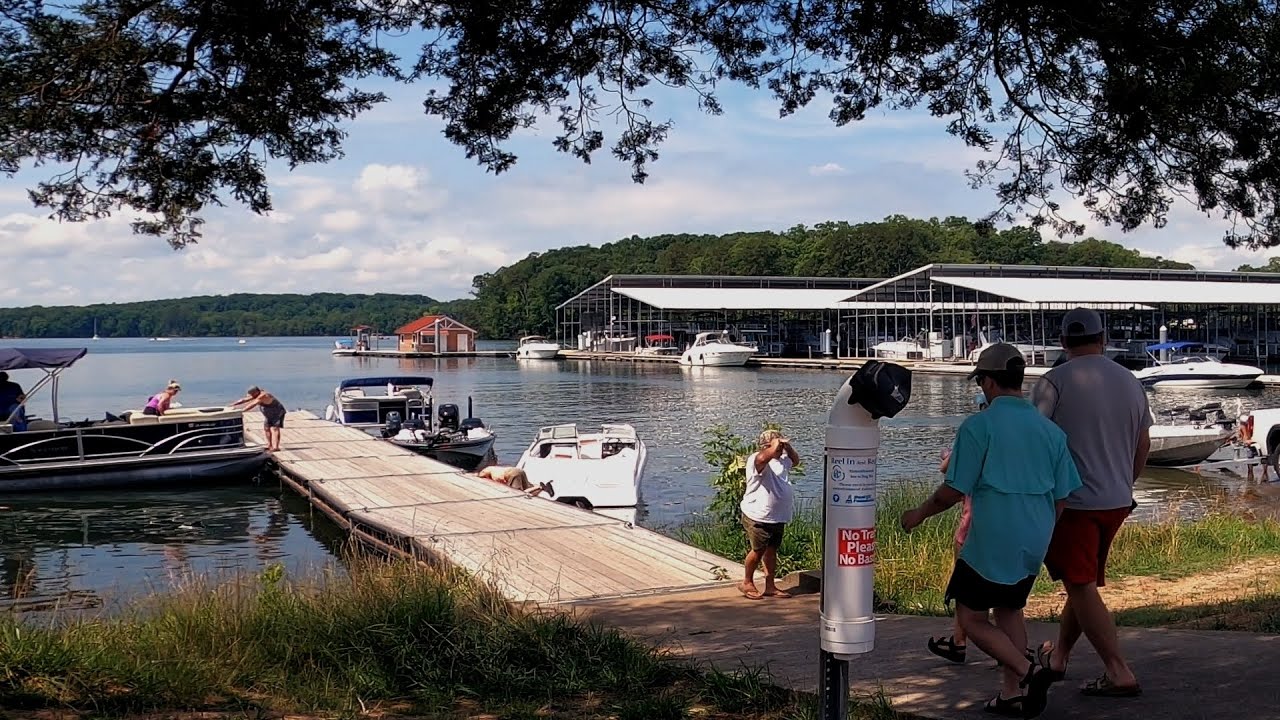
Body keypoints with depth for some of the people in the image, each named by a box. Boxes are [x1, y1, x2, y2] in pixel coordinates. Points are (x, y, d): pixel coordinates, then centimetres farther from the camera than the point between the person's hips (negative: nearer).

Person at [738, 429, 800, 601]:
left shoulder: (781, 460, 11)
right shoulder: (756, 460, -18)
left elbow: (795, 461, 29)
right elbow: (765, 456, -41)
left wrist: (788, 446, 10)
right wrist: (777, 443, -25)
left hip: (778, 517, 8)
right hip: (759, 517, -8)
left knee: (772, 550, 13)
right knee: (758, 550, 1)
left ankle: (770, 587, 20)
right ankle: (747, 583, 19)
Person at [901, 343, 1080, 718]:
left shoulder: (978, 425, -11)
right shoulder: (1051, 430, 5)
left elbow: (954, 491, -11)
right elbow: (1061, 498, 8)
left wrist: (920, 514, 6)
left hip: (990, 541, -6)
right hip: (1034, 542, 6)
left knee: (971, 617, 7)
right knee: (1010, 611, 22)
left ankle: (1029, 672, -9)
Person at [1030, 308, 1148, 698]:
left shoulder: (1054, 382, -12)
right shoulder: (1131, 382, 7)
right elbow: (1143, 445, 15)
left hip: (1072, 501, -6)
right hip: (1117, 502, 7)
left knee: (1081, 587, -1)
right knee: (1083, 582, 18)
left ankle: (1119, 674, -4)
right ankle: (1058, 656, 31)